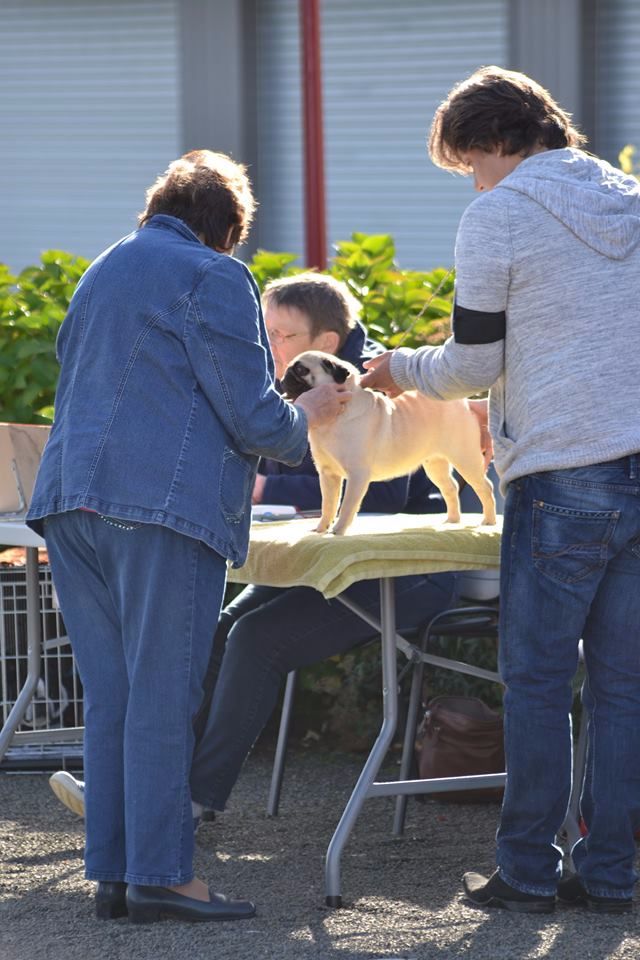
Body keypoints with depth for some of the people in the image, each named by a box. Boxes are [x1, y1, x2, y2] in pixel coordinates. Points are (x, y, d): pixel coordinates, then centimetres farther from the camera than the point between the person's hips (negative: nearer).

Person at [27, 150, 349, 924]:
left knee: (108, 692, 9)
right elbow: (252, 417, -8)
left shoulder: (102, 273, 24)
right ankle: (160, 874, -6)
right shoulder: (212, 277, -2)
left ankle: (111, 871, 9)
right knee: (162, 694, -6)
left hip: (72, 496, 8)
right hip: (166, 503, -7)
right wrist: (305, 418, 14)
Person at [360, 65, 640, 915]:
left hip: (563, 485, -6)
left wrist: (403, 367, 17)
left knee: (536, 679, 2)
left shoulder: (497, 216, -5)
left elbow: (473, 364, -3)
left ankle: (528, 871, 5)